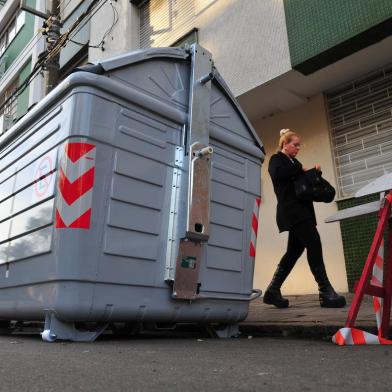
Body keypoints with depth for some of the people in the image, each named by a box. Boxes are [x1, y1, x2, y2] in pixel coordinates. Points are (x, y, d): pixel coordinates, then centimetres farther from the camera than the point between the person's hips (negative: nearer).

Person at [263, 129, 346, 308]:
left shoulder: (294, 162, 27)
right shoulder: (277, 159, 2)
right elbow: (277, 173, -21)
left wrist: (314, 171, 9)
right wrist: (300, 168, -11)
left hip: (300, 210, 9)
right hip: (292, 210, -9)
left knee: (295, 250, 4)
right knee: (313, 244, -16)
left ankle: (273, 291, 7)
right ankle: (326, 292, -15)